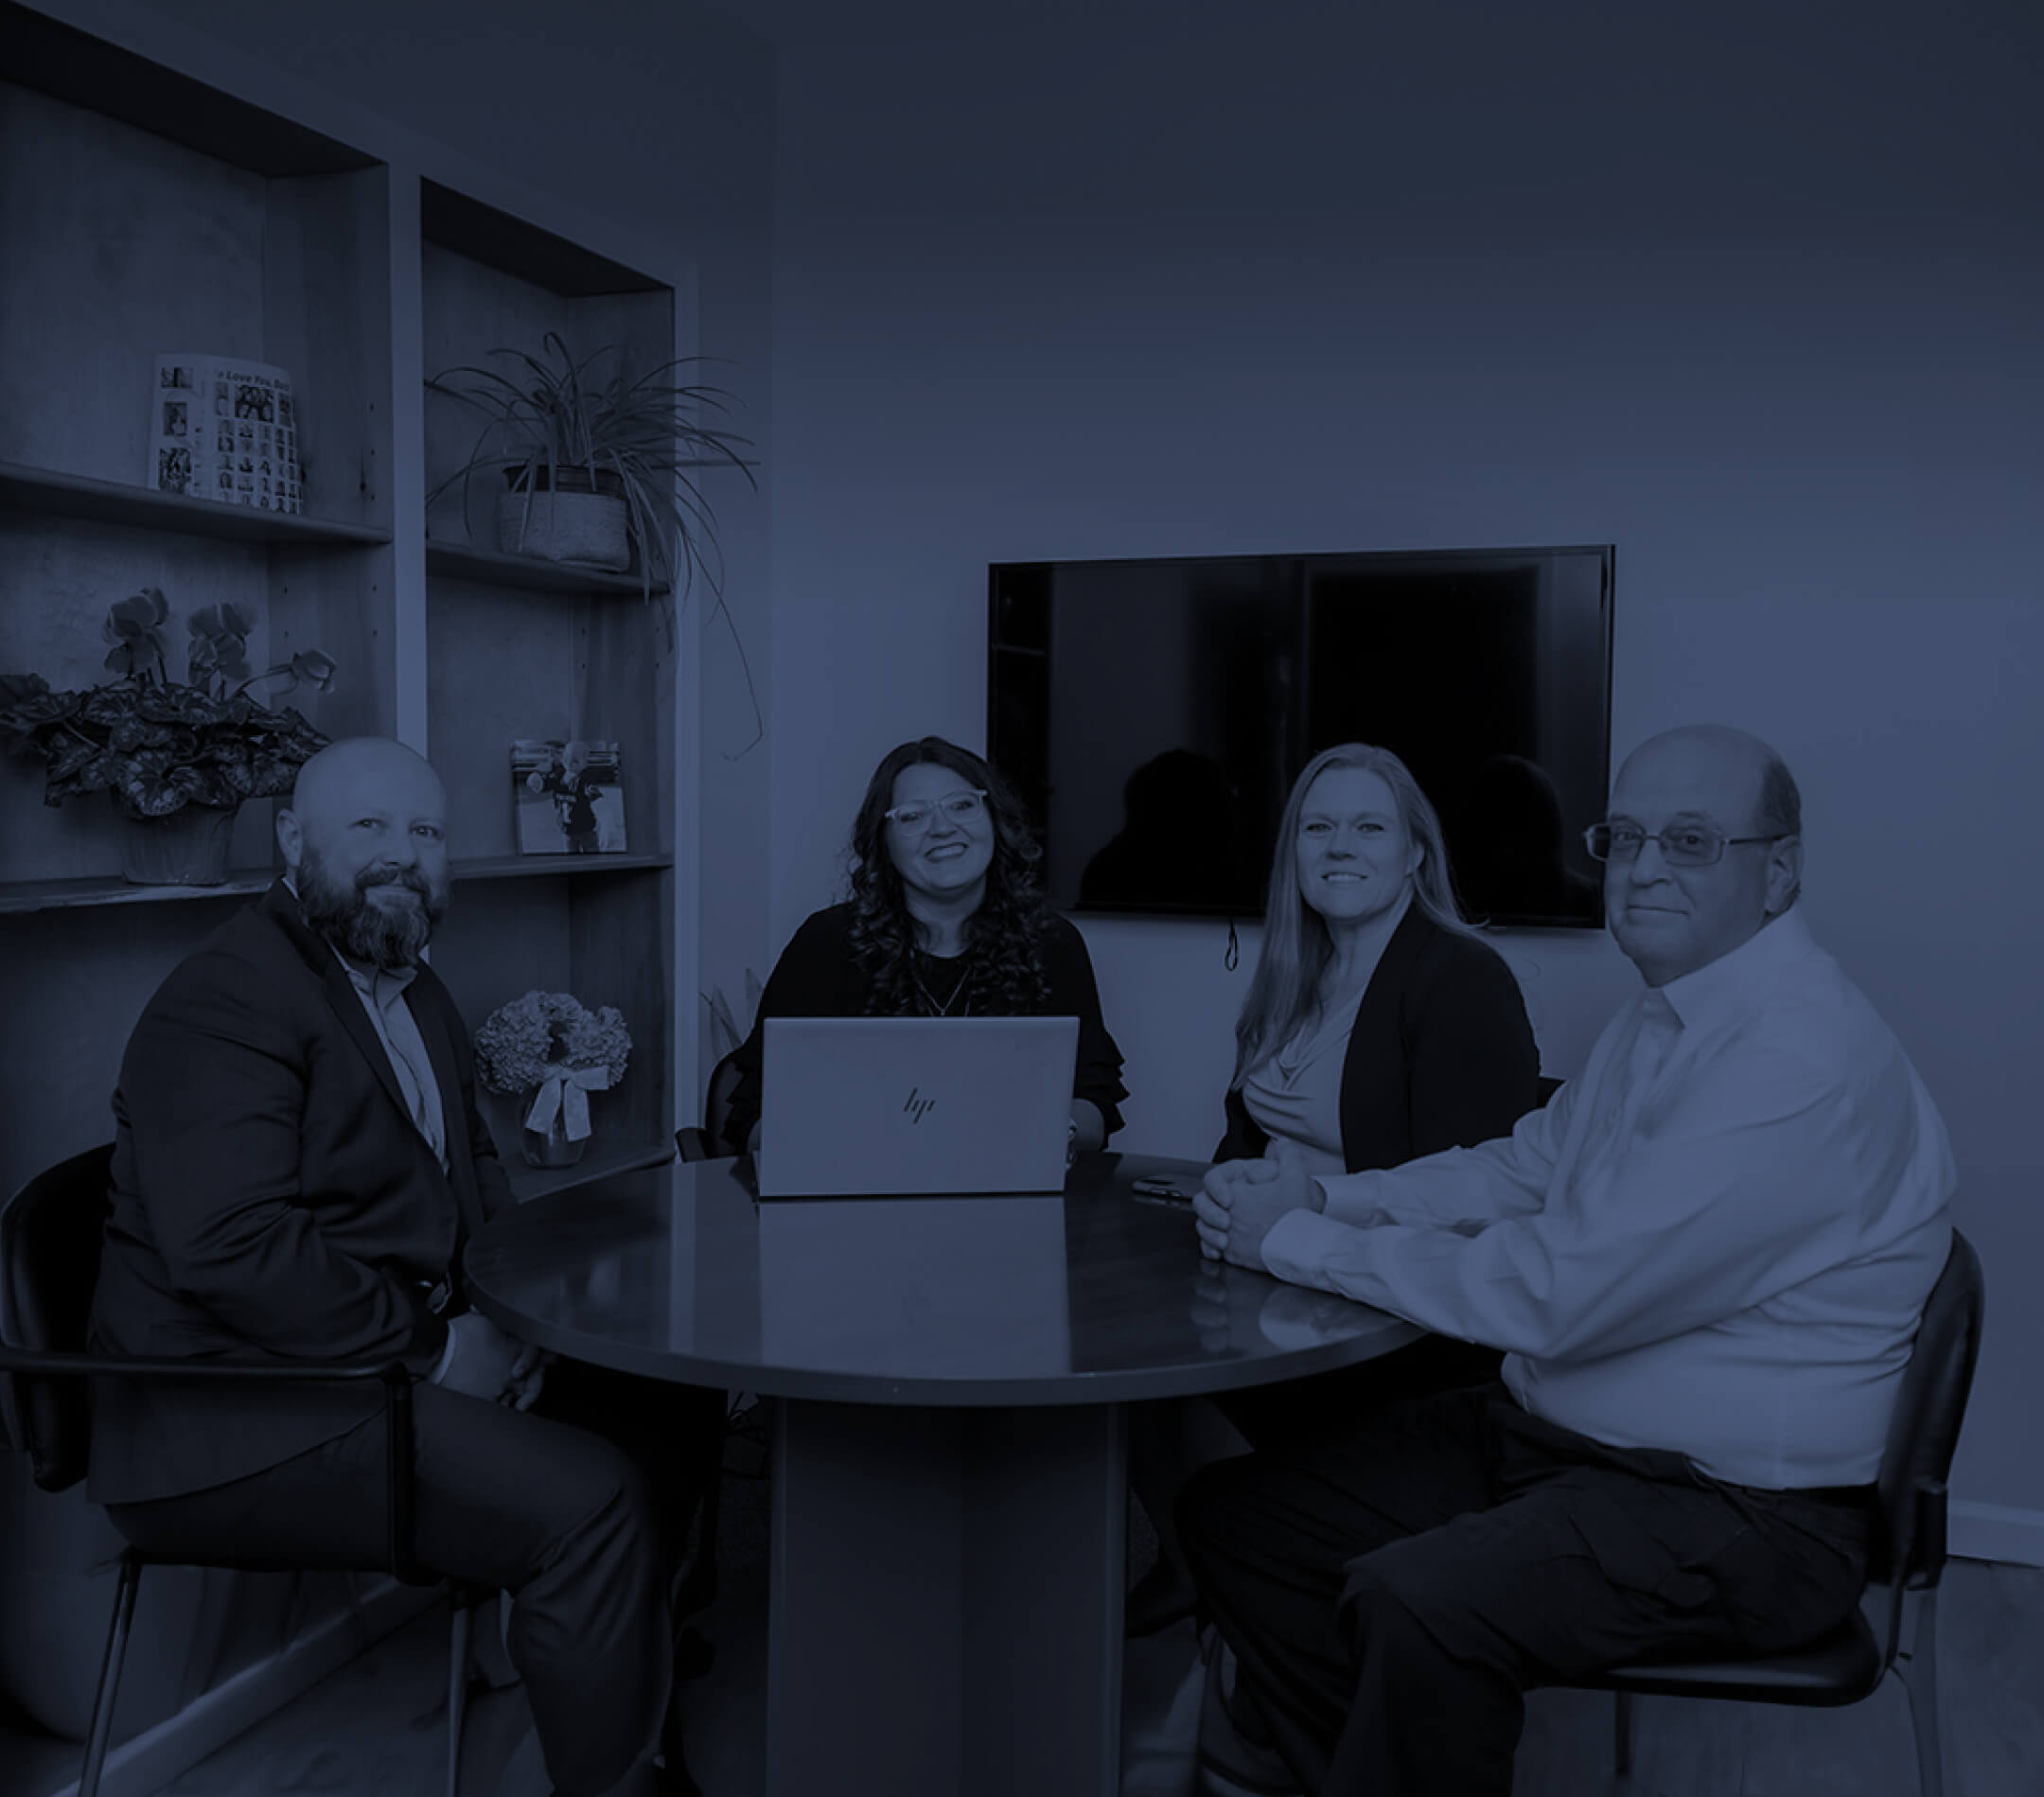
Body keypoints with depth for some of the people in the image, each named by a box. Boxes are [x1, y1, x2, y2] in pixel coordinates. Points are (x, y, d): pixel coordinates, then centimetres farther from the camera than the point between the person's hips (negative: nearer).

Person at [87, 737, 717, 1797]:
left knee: (674, 1406, 3)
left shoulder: (413, 991, 16)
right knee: (586, 1500, -24)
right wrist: (434, 1344, -20)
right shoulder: (228, 1000, -16)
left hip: (402, 1349, 10)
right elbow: (231, 1247, -27)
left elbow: (471, 1169, 22)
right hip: (234, 1419, -10)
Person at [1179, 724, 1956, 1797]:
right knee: (1235, 1511, 1)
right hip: (1547, 1430, 9)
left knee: (1416, 1602, -32)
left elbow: (1554, 1293, -28)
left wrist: (1300, 1243, -18)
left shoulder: (1802, 1057, -24)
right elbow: (1519, 1170, 16)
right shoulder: (1658, 1019, 10)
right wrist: (1321, 1195, -1)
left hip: (1737, 1506, -9)